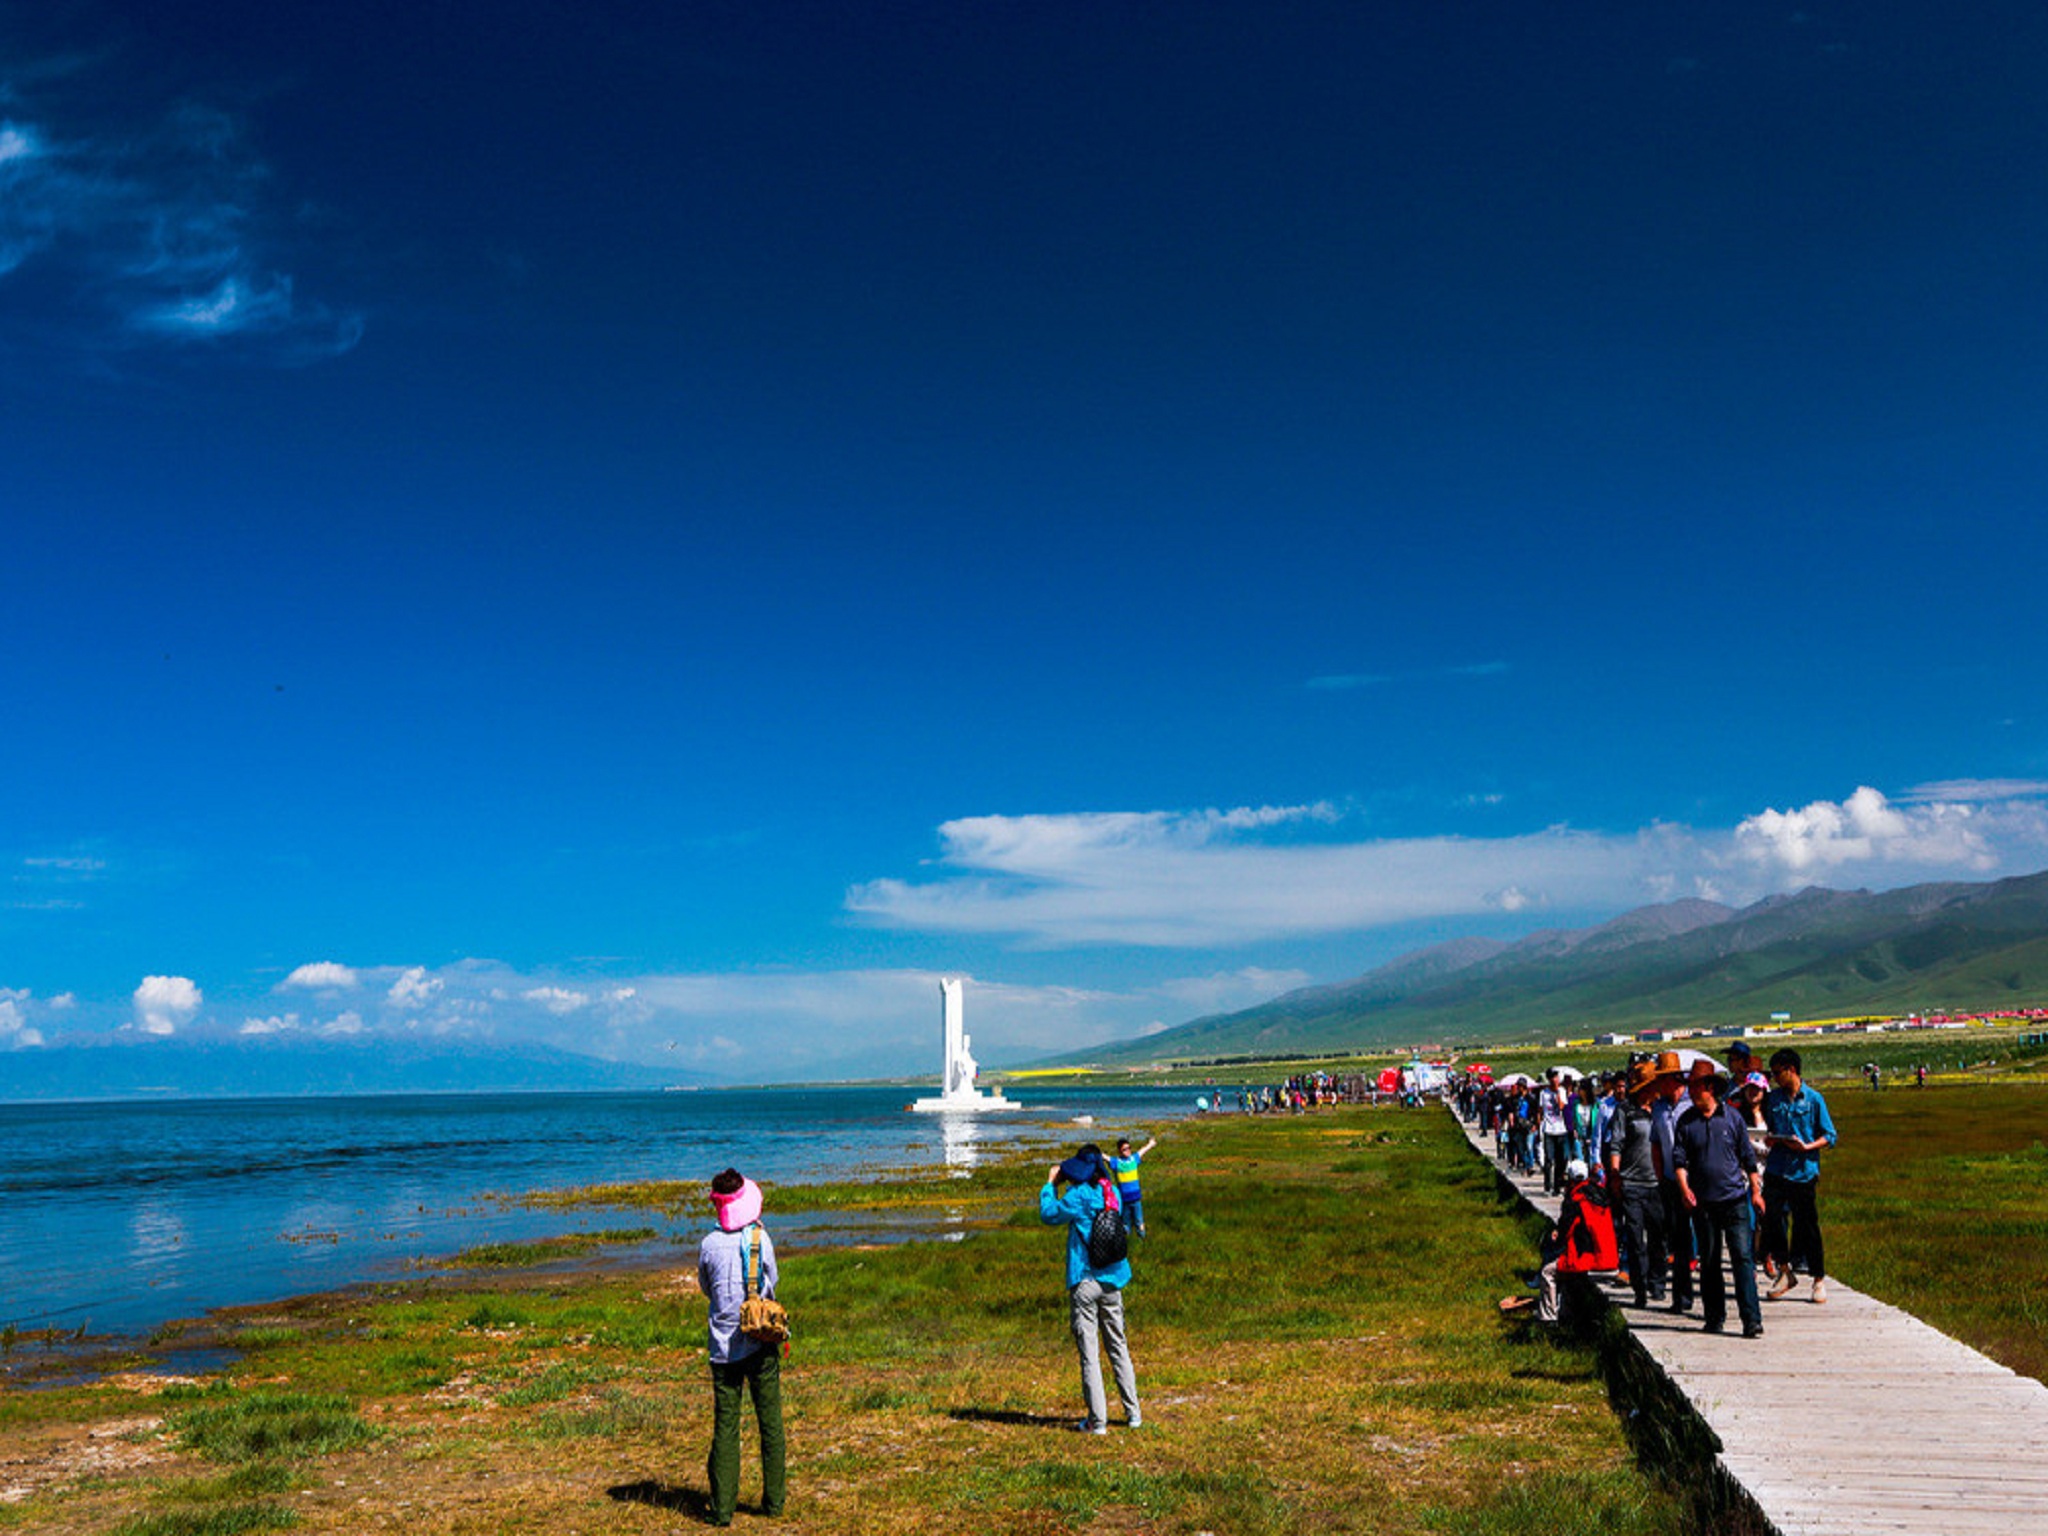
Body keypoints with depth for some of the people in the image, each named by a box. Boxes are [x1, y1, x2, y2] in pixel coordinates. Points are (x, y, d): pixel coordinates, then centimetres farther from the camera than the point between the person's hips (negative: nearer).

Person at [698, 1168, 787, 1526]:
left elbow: (706, 1289, 9)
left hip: (724, 1347, 0)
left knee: (725, 1426, 5)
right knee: (770, 1422, 11)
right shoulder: (760, 1238, -8)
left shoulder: (709, 1245, -6)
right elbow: (772, 1282, 6)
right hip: (761, 1342, 0)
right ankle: (774, 1499, 18)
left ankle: (722, 1508, 4)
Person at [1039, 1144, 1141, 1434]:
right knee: (1118, 1347, 15)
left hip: (1084, 1282, -6)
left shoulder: (1080, 1195, -13)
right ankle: (1133, 1413, 20)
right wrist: (1064, 1183, 20)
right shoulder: (1112, 1192, 5)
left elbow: (1049, 1215, -7)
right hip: (1113, 1280, 6)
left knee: (1088, 1352, -1)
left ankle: (1097, 1421, -1)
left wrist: (1050, 1184, 7)